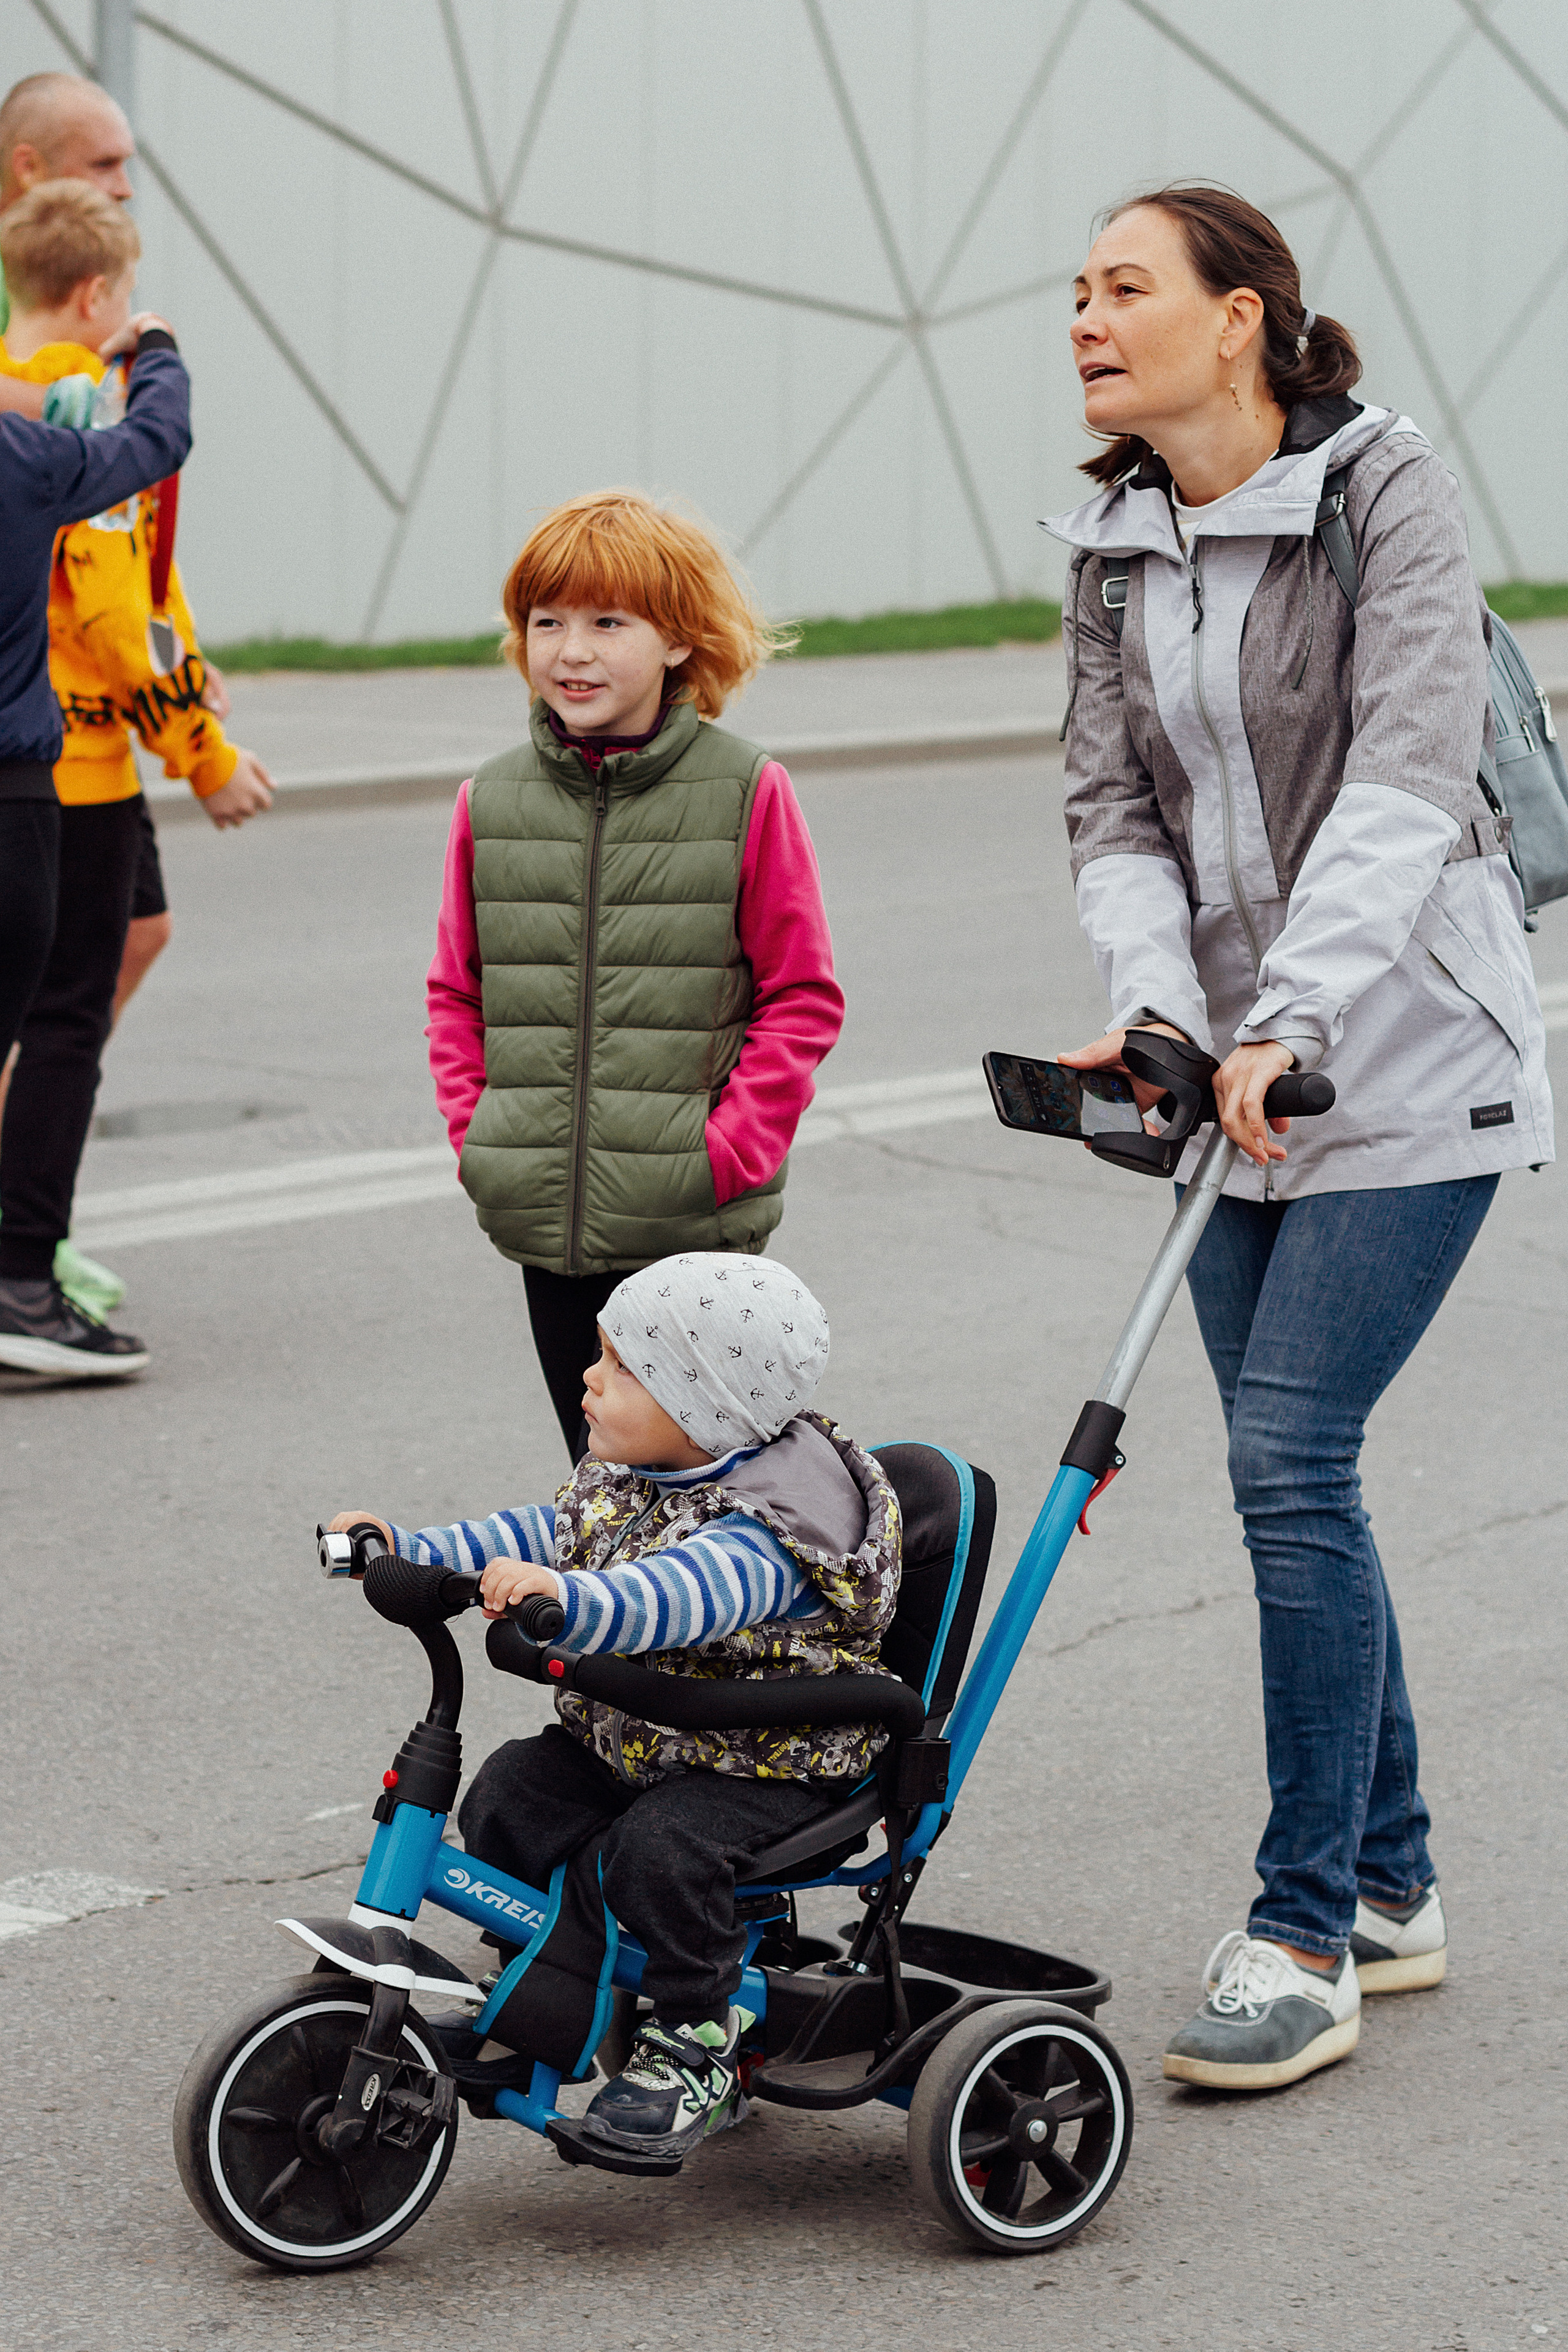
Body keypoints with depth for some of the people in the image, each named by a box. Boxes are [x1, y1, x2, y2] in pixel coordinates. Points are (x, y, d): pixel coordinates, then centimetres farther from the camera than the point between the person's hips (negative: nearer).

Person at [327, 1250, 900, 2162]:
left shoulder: (766, 1528, -28)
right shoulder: (626, 1478, 2)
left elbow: (684, 1597, -47)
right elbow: (547, 1536, 13)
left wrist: (561, 1598, -64)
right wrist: (408, 1550, 1)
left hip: (764, 1764, -9)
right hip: (625, 1737, 9)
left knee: (658, 1850, -30)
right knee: (509, 1801, -6)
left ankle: (697, 2040, -7)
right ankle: (544, 2011, 9)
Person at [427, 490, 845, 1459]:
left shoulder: (746, 792, -5)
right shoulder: (492, 804, 5)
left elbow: (802, 998, -2)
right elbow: (457, 993, 15)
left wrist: (727, 1151, -10)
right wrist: (475, 1135, 3)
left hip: (695, 1226, -3)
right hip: (547, 1225, 4)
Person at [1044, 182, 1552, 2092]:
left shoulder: (1384, 489, -12)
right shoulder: (1114, 552, 6)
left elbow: (1405, 777, -21)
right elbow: (1113, 809, 2)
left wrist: (1292, 1017, -32)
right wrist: (1157, 1002, -17)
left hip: (1407, 1060, -6)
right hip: (1240, 1063, 6)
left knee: (1288, 1457, -13)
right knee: (1293, 1475, 9)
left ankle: (1307, 1935, -5)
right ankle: (1393, 1890, 23)